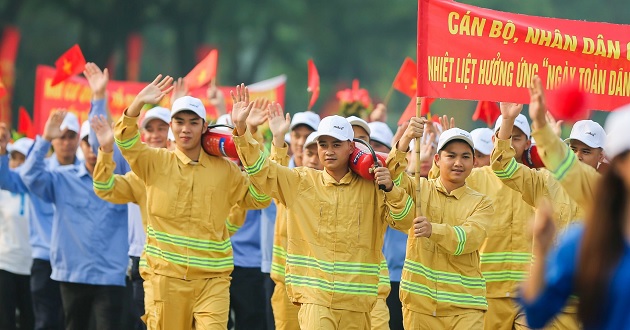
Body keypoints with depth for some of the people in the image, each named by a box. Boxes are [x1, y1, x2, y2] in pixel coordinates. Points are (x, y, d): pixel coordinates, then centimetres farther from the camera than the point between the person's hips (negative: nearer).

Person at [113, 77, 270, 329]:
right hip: (167, 277, 0)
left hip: (212, 279, 0)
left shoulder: (224, 170, 7)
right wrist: (139, 103, -24)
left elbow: (259, 199, 9)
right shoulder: (156, 162, 5)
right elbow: (126, 141, -8)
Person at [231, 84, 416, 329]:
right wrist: (241, 129, -10)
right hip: (315, 295, -1)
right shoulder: (301, 183, 7)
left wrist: (390, 189, -14)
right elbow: (260, 171, 2)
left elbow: (404, 221, 3)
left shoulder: (370, 188, 7)